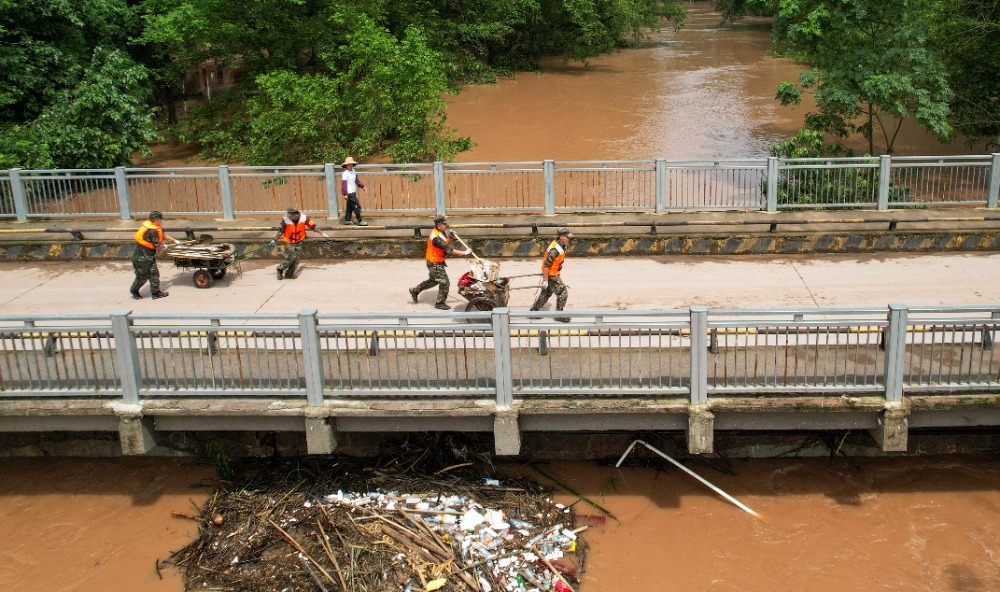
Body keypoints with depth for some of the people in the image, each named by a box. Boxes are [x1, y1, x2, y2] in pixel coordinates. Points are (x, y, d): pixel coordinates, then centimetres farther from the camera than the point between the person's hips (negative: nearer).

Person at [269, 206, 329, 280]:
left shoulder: (304, 218, -16)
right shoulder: (285, 221, -19)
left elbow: (313, 227, -9)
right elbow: (280, 232, -7)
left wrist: (322, 234, -8)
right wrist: (274, 240, 1)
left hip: (298, 243, 3)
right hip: (289, 243, -3)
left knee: (295, 260, 6)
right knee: (290, 258, -10)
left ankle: (289, 274, 21)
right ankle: (280, 269, 13)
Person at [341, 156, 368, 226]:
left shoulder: (353, 171, 9)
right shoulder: (345, 174, -16)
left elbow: (357, 180, 21)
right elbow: (343, 184, -19)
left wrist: (362, 186, 18)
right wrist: (345, 194, -21)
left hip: (353, 192, 9)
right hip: (349, 193, -9)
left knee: (350, 207, 15)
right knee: (357, 206, -8)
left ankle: (347, 220, 24)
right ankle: (360, 221, -3)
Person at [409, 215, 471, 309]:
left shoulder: (441, 232, 0)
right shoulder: (436, 238, -30)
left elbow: (446, 244, 11)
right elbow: (448, 249, -32)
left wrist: (450, 237, -10)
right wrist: (464, 252, -32)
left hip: (439, 262, 10)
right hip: (434, 264, -10)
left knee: (434, 280, 26)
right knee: (444, 282, -1)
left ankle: (415, 291, 39)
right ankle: (440, 303, 16)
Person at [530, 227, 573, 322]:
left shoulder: (562, 245, 2)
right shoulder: (555, 249, -29)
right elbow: (546, 265, -27)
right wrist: (545, 280, -24)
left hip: (554, 273, 10)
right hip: (551, 275, -10)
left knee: (546, 293, 20)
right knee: (563, 292, -4)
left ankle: (533, 310, 32)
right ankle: (559, 315, 8)